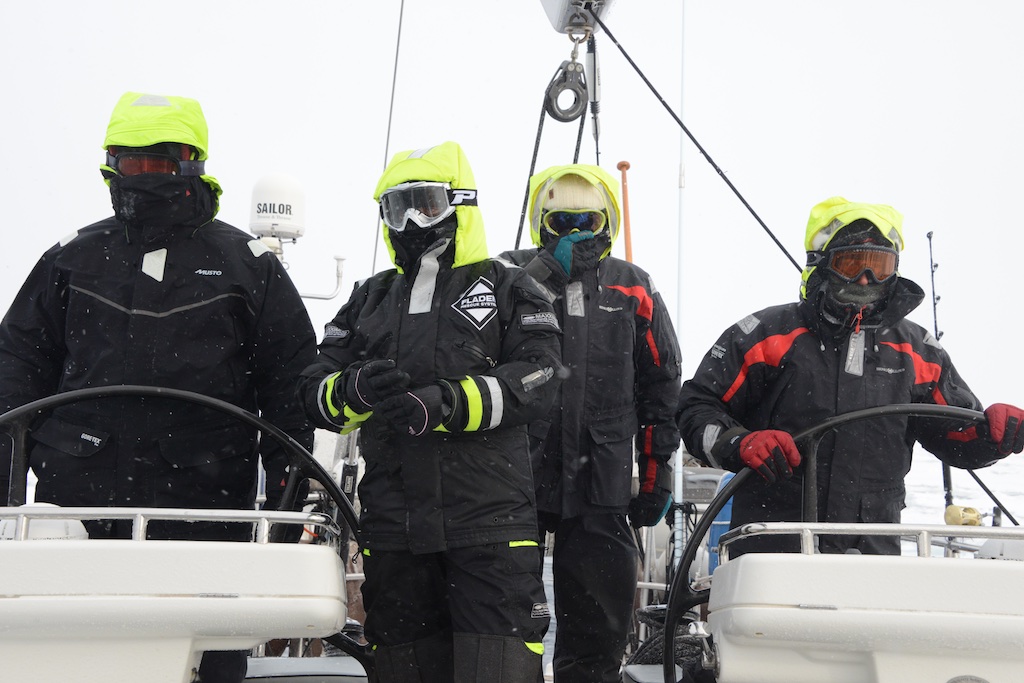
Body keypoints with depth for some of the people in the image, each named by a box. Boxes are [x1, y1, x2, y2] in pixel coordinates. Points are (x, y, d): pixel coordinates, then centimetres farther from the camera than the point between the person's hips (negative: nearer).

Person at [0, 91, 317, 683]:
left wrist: (287, 482, 1)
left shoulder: (246, 264, 9)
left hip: (204, 508, -2)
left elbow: (291, 377, 8)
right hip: (75, 498, 2)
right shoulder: (72, 259, 15)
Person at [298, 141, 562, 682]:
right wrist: (353, 391, -13)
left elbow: (535, 382, -7)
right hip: (392, 521, 4)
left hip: (489, 518, -4)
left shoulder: (507, 289, 9)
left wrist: (447, 403, -21)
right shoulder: (371, 299, 20)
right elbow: (316, 391, 11)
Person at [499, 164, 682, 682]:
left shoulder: (634, 288, 12)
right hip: (516, 478, -1)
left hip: (601, 484, 1)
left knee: (599, 625, 4)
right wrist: (545, 270, -15)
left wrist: (657, 470, 10)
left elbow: (660, 384, 14)